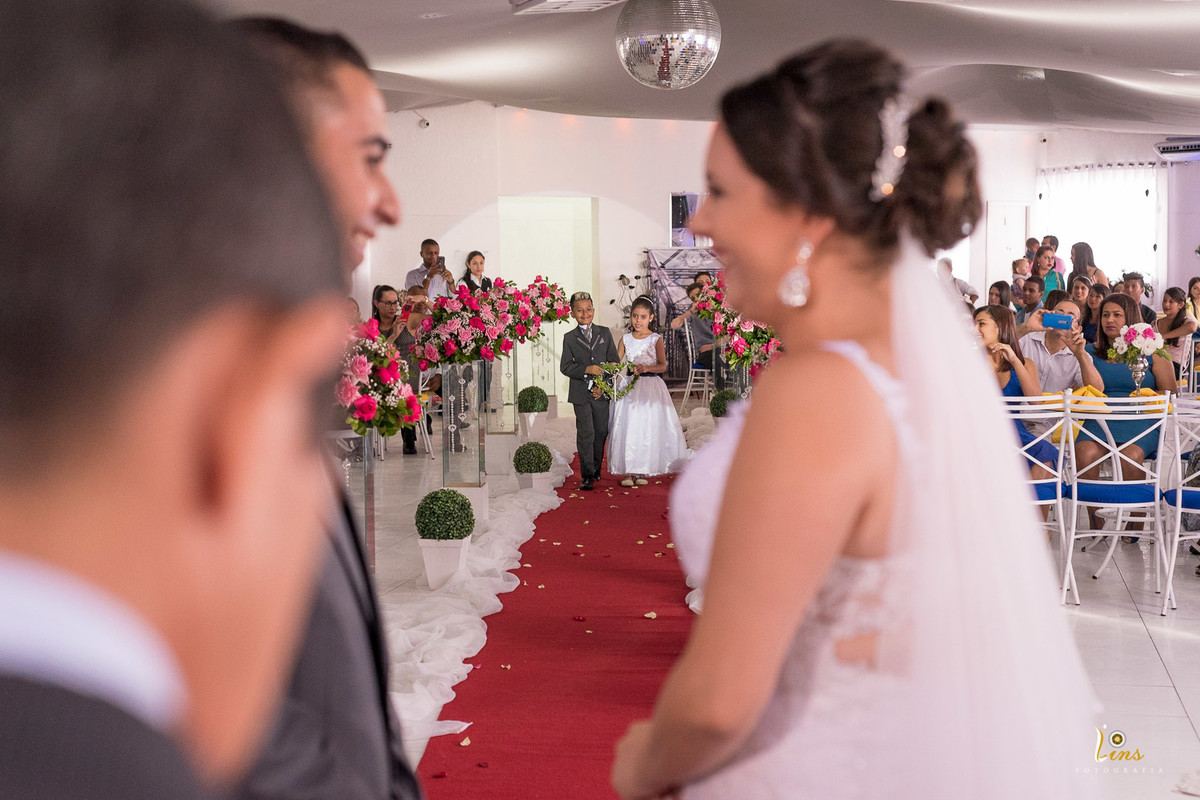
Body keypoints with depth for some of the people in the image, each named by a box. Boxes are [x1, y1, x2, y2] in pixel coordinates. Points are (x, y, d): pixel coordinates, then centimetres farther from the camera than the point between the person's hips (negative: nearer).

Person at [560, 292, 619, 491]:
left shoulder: (605, 333, 8)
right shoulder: (570, 338, 3)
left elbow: (614, 362, 6)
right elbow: (565, 366, -3)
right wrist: (587, 369, -18)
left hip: (602, 392, 2)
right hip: (581, 394, -2)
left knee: (601, 432, 9)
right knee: (586, 434, -6)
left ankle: (596, 468, 29)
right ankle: (587, 476, -1)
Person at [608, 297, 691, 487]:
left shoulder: (656, 339, -2)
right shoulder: (625, 339, 7)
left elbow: (662, 366, -8)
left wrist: (646, 368, -26)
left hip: (650, 387, -2)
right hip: (628, 387, 2)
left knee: (648, 427, -1)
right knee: (627, 427, -2)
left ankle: (643, 471, 9)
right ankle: (628, 471, 3)